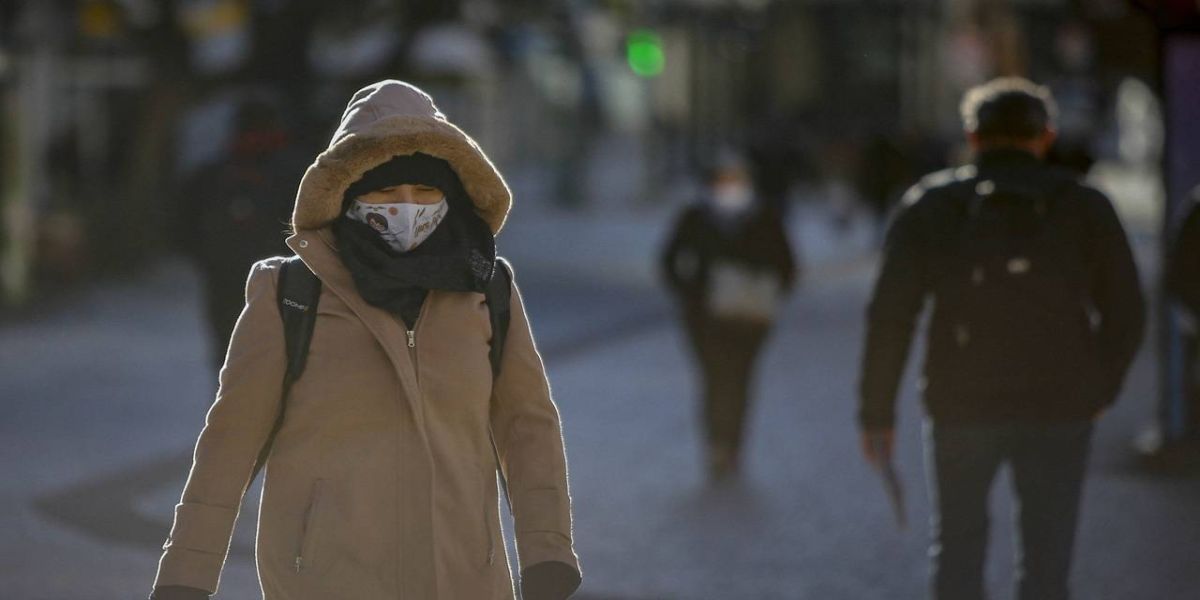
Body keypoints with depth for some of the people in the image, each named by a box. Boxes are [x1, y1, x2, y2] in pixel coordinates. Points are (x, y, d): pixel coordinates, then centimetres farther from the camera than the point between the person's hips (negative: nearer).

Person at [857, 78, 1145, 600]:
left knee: (958, 544, 17)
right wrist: (1101, 389, 18)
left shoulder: (930, 206, 2)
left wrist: (876, 412, 1)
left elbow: (890, 315, -3)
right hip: (1060, 407, 0)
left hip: (961, 404, 0)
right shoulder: (1085, 208, 3)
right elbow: (1126, 312, 3)